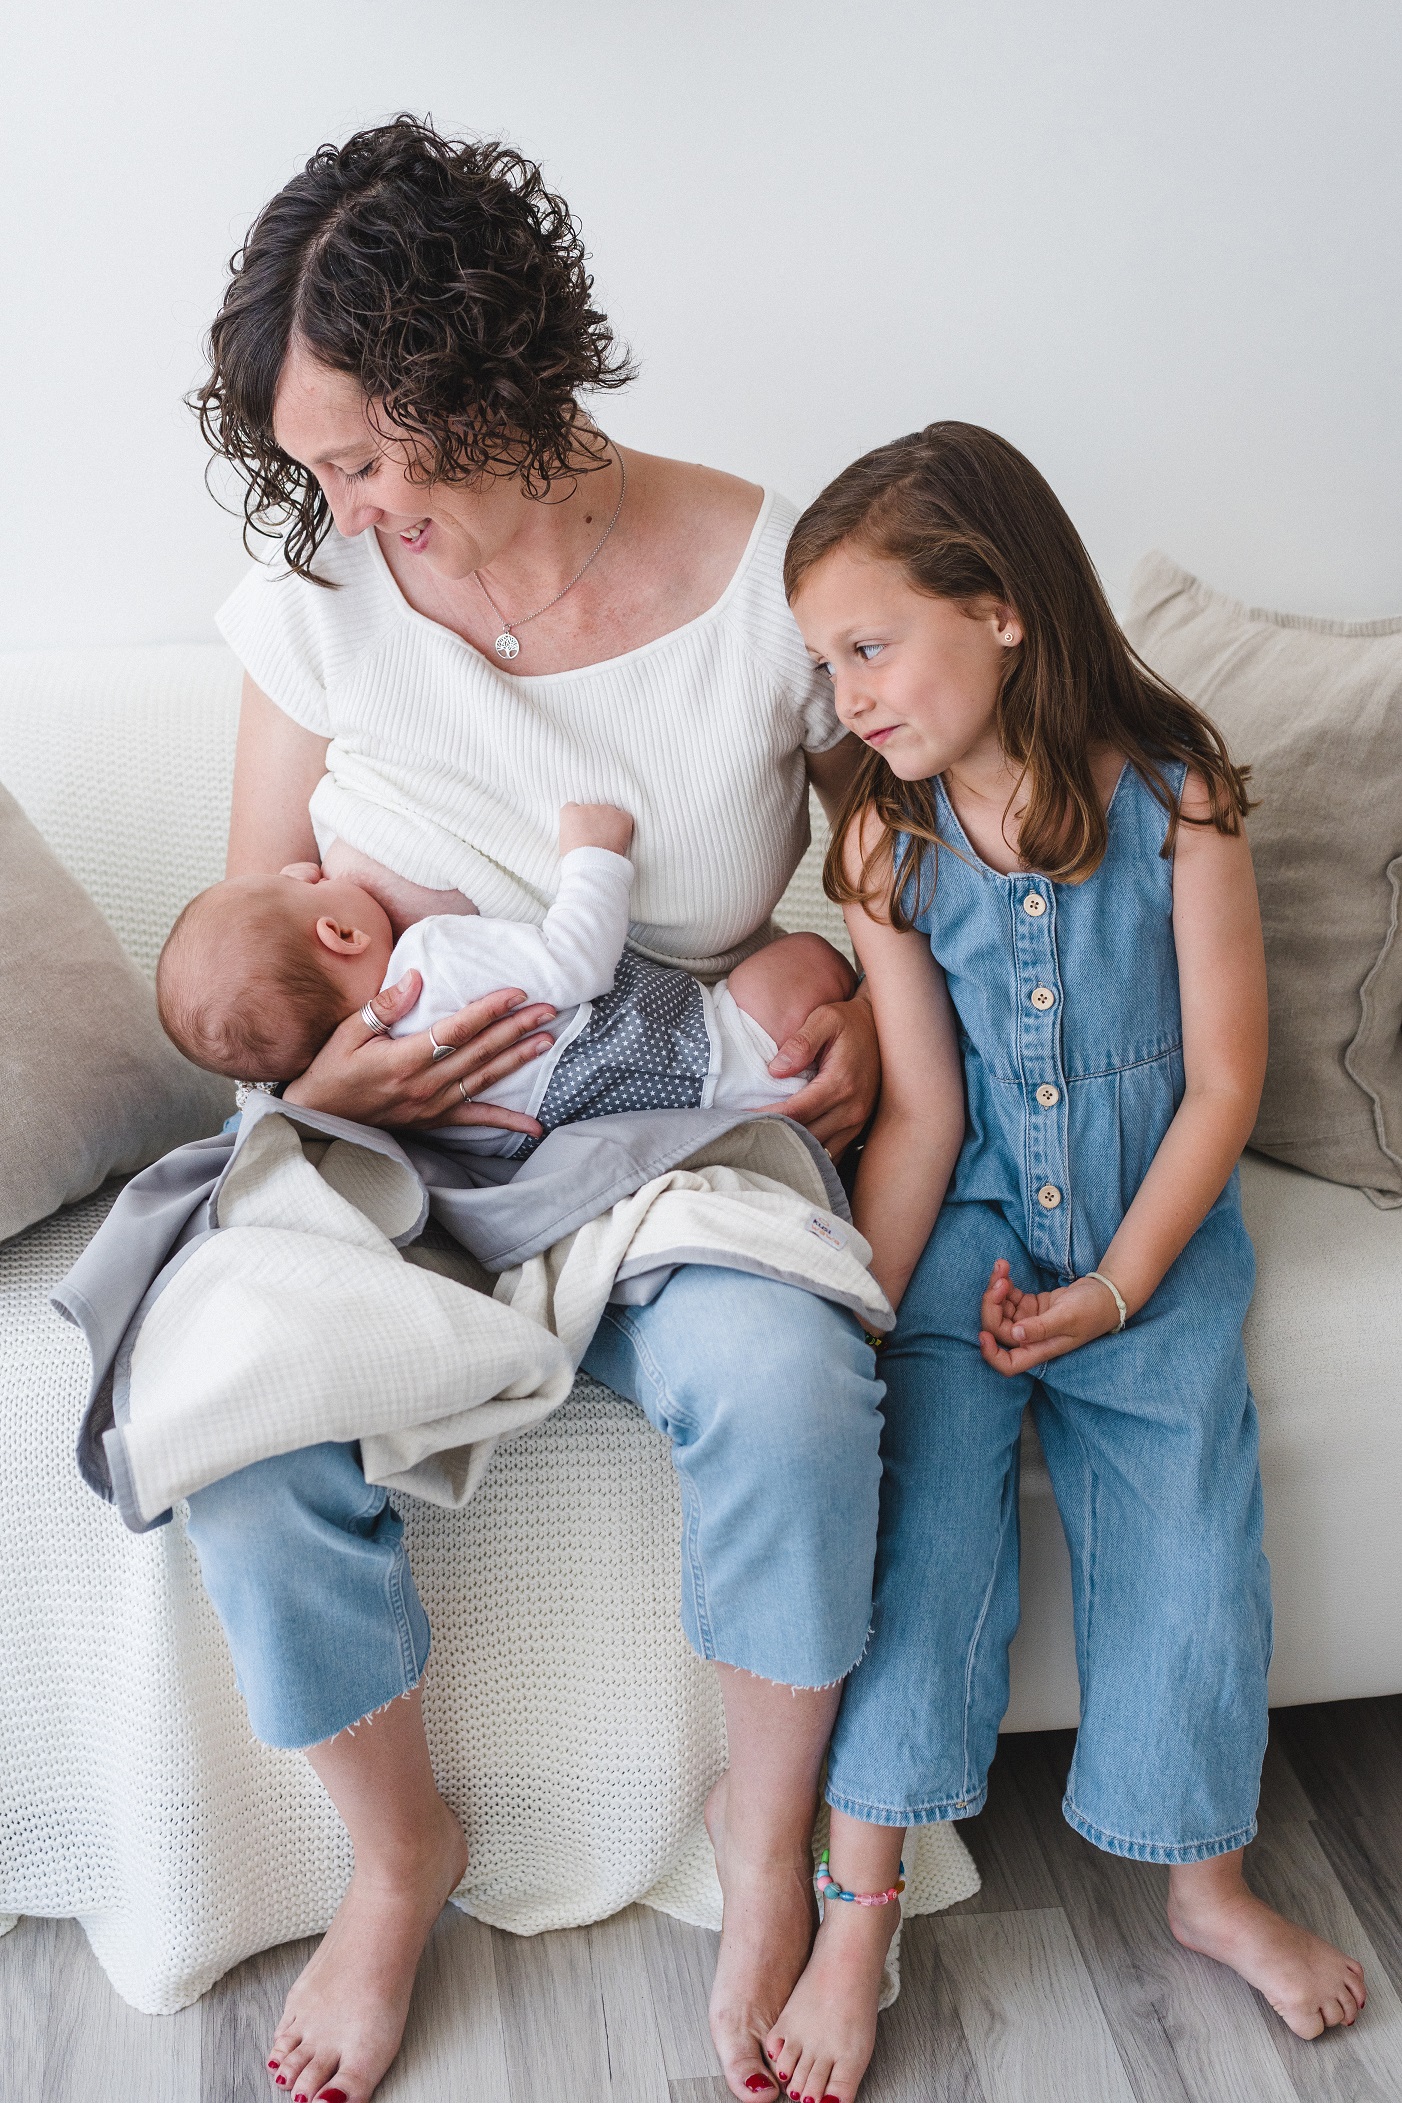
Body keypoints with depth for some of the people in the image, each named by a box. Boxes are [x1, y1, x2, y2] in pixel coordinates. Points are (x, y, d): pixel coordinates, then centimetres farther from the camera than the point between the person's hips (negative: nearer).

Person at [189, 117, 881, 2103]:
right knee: (243, 1420, -26)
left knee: (782, 1381, -33)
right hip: (392, 1136, 2)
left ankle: (766, 1832, -2)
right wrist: (320, 1073, -17)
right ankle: (400, 1853, 4)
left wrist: (872, 1015, -12)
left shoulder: (773, 574, -8)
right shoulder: (321, 590, -4)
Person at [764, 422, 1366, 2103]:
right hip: (964, 1224, 1)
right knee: (920, 1503, -16)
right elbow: (919, 1114, -8)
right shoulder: (887, 842, -7)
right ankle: (858, 1903, -4)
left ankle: (1205, 1880, 17)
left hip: (1151, 1222, 0)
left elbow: (1222, 1077, -9)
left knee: (1186, 1535, -8)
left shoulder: (1172, 795, -12)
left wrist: (1118, 1286, -13)